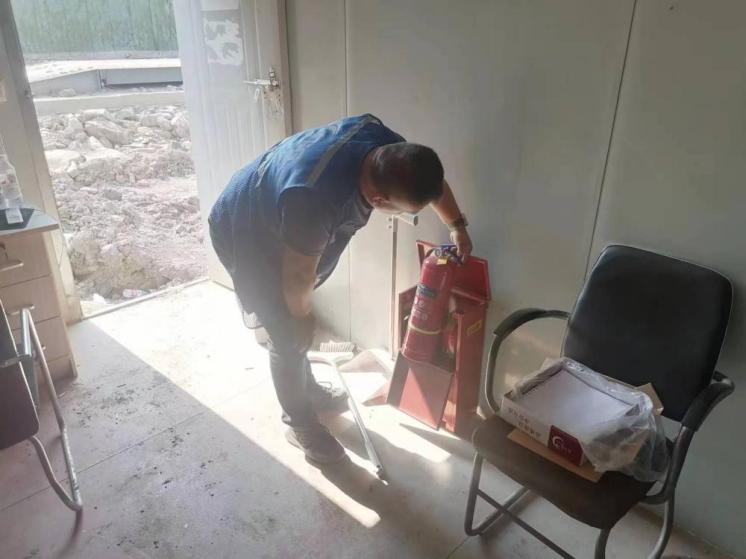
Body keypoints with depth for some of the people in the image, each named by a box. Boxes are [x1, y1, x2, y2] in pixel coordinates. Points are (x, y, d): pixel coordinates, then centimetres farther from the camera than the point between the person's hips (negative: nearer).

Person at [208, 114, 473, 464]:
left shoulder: (383, 143, -21)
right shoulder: (314, 199, -44)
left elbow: (430, 179, 1)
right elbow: (299, 278, -26)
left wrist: (457, 226, 10)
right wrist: (302, 317, -9)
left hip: (279, 224, 7)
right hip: (244, 236, -7)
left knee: (297, 326, 21)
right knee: (289, 336, 1)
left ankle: (308, 389, 44)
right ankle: (299, 423, 24)